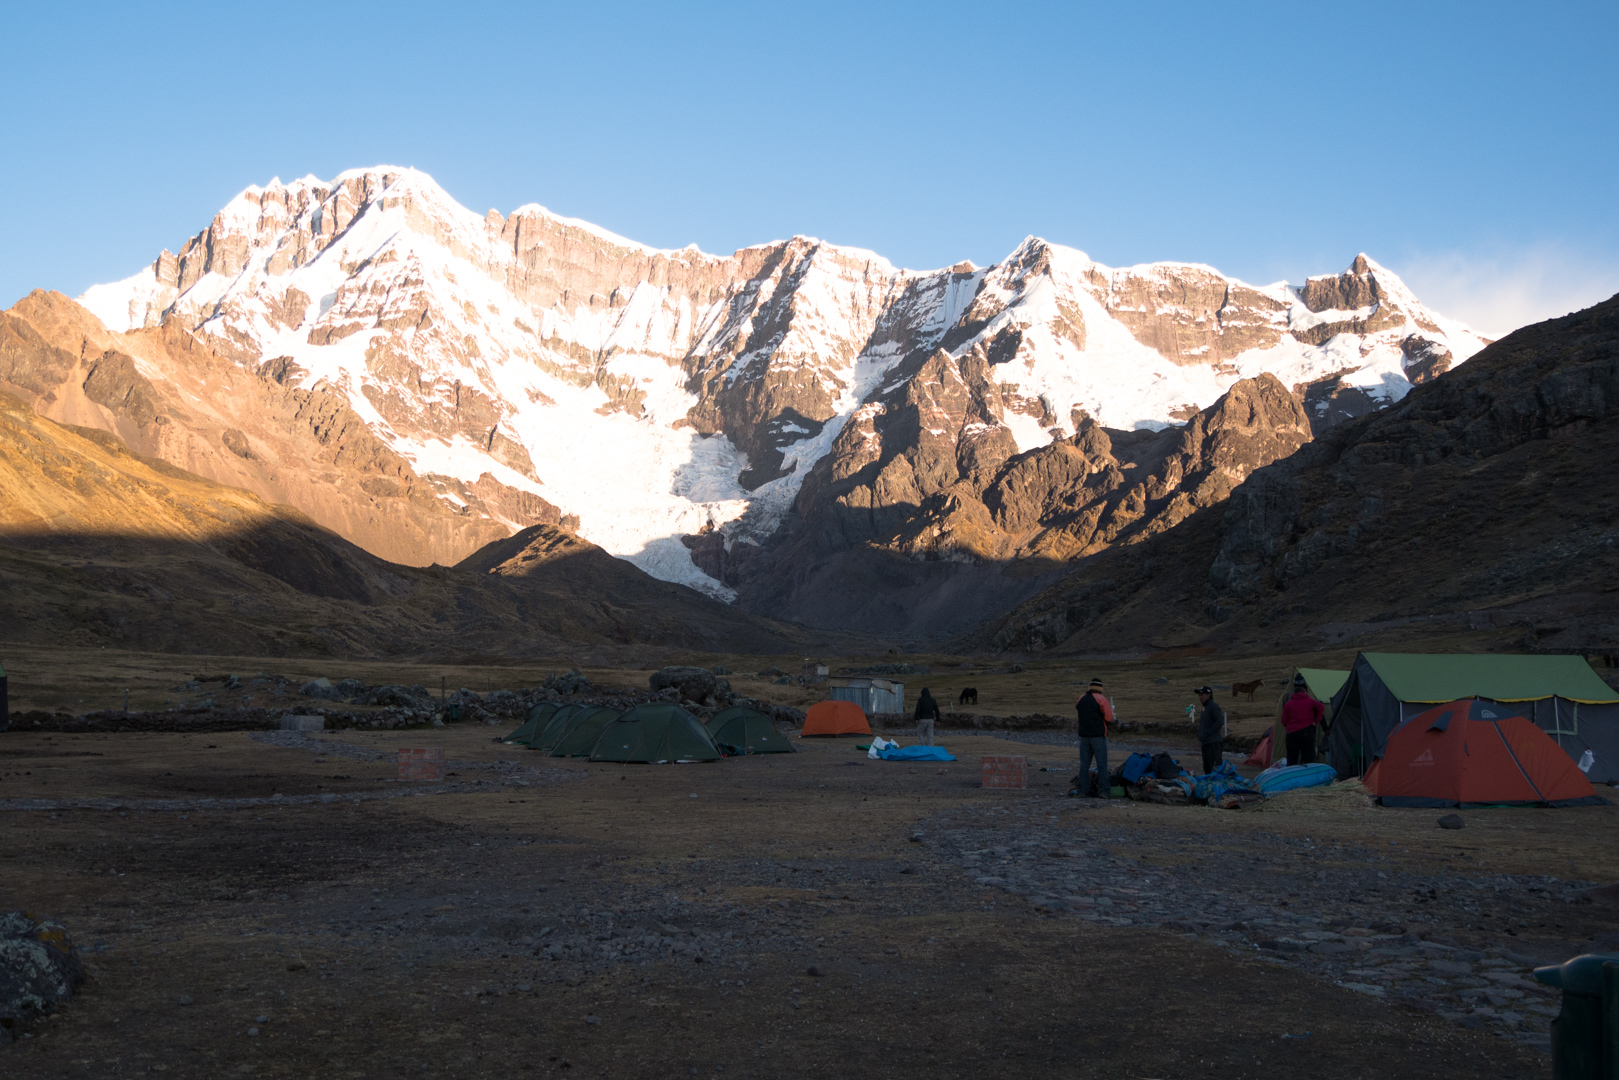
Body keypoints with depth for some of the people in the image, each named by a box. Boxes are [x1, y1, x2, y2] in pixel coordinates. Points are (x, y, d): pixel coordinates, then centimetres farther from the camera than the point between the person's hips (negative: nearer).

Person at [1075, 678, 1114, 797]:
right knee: (1102, 764, -2)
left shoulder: (1081, 699, 7)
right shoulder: (1101, 699, -8)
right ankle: (1103, 790, -7)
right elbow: (1109, 719, -8)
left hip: (1084, 736, 4)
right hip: (1098, 736, -4)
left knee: (1084, 764, 8)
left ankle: (1083, 790, 7)